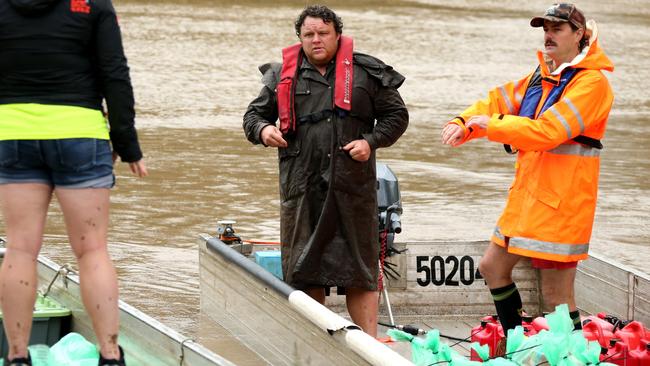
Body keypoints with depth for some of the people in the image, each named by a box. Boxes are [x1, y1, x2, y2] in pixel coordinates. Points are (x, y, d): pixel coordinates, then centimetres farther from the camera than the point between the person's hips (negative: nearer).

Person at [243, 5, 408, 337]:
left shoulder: (366, 73, 5)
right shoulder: (282, 76, 10)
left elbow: (396, 115, 11)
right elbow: (254, 114, 17)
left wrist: (371, 142, -6)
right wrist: (263, 129, -6)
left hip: (352, 185, -2)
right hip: (301, 187, 2)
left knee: (358, 271, -1)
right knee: (304, 270, 5)